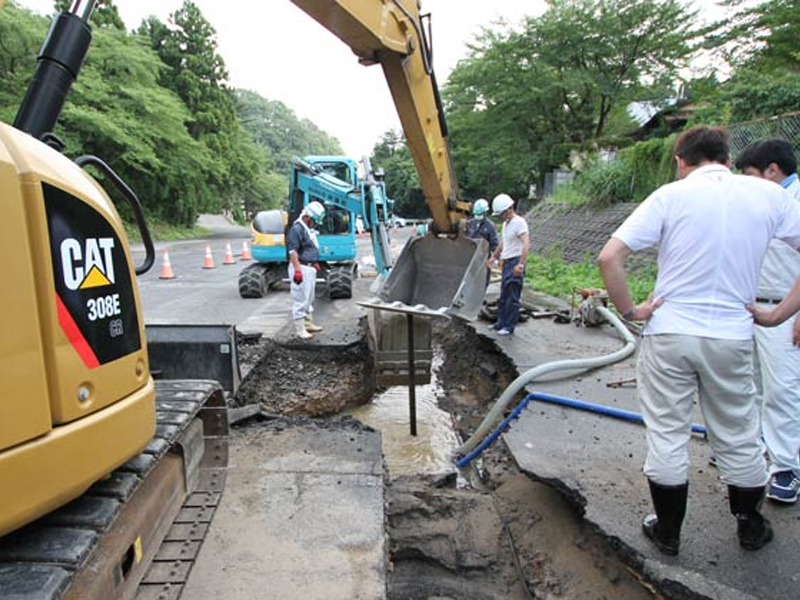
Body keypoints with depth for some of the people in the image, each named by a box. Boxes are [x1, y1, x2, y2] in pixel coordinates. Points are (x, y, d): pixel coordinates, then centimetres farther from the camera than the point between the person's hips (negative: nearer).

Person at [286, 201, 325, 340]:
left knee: (309, 298, 19)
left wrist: (315, 263, 26)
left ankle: (308, 323, 31)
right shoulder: (296, 229, -16)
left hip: (310, 268, 10)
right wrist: (297, 270, -29)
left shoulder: (309, 229, 15)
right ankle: (299, 329, 0)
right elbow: (293, 252, -23)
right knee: (300, 299, -5)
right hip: (301, 268, -10)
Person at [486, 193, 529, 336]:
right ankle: (501, 323, 25)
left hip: (515, 263, -9)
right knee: (503, 296, 15)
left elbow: (526, 244, -24)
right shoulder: (506, 223, 15)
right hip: (506, 262, 9)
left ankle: (509, 327, 3)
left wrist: (521, 264, -32)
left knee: (512, 298, -4)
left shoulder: (519, 222, -14)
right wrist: (493, 257, 31)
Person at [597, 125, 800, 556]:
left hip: (668, 333, -2)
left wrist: (629, 310, -6)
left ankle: (668, 532, 25)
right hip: (731, 337, 3)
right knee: (738, 438, 19)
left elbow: (609, 257, -16)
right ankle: (750, 527, 38)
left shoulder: (671, 196, -7)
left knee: (667, 434, 11)